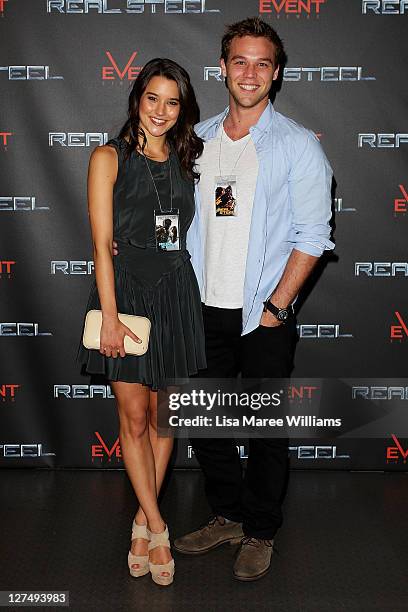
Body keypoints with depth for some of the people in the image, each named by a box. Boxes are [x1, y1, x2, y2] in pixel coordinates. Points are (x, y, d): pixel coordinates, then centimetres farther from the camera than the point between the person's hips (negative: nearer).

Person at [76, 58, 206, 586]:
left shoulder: (183, 159, 11)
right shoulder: (110, 157, -3)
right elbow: (102, 243, -9)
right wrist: (110, 317, -14)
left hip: (175, 292, 4)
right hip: (125, 290, -4)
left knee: (162, 415, 10)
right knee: (134, 419, 2)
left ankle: (142, 521, 25)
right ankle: (157, 528, 18)